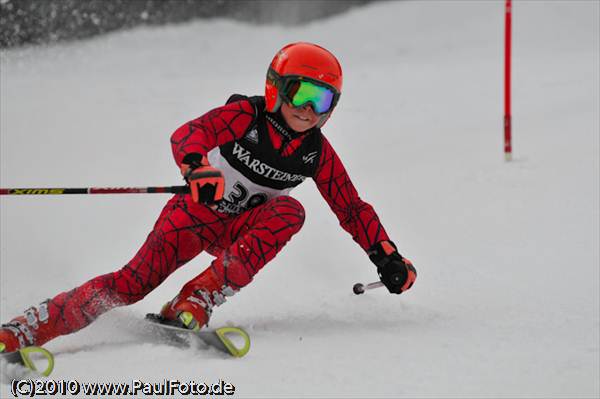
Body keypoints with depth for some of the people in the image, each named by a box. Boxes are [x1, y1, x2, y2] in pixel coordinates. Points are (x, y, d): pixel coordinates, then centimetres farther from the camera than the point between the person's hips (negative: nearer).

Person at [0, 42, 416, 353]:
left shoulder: (317, 153, -4)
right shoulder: (244, 115, -16)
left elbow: (351, 208, 3)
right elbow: (187, 135, -31)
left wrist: (387, 256, -6)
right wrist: (197, 168, -53)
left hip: (243, 231, 3)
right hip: (197, 211, -3)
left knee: (289, 211, -28)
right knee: (133, 283, -21)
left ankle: (198, 300, -35)